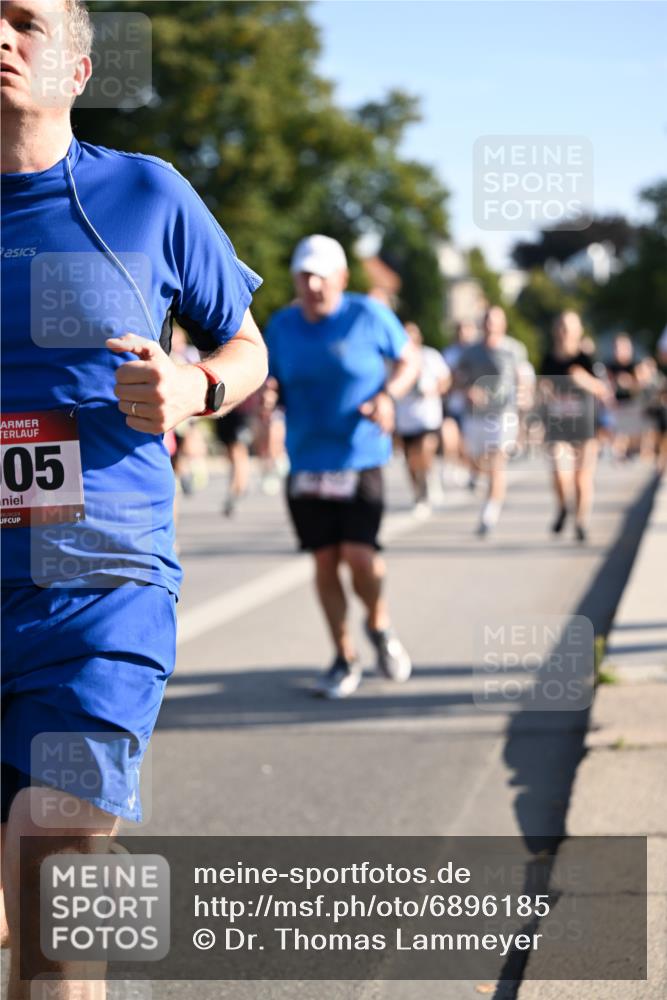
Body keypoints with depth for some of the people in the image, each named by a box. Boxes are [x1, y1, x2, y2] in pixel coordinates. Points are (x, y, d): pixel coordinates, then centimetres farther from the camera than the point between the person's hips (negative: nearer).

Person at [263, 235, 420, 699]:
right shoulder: (282, 326, 5)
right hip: (307, 463, 3)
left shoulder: (369, 315, -4)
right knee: (325, 561, 3)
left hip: (361, 457, -3)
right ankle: (346, 660, 19)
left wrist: (387, 395, -11)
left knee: (359, 555, -14)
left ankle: (379, 624, 19)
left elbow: (409, 360, 7)